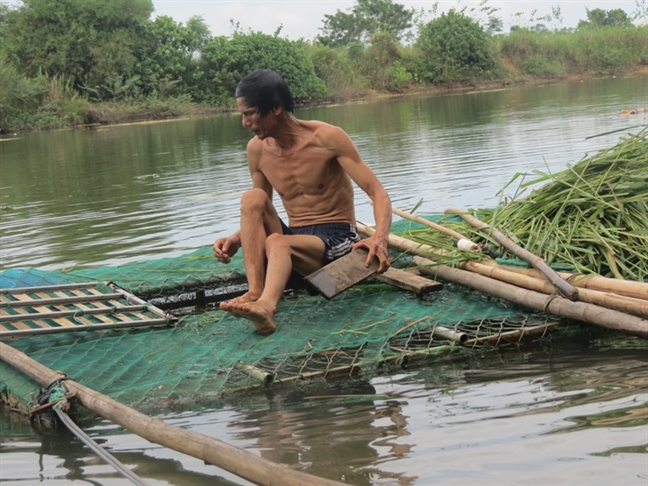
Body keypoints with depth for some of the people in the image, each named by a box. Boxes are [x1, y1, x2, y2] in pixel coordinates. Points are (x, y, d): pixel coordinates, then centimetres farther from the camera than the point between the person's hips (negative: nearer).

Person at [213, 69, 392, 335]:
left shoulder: (328, 138, -12)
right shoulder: (257, 149, 2)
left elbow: (378, 193, -17)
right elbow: (258, 213, 15)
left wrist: (380, 238, -36)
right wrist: (236, 239, -7)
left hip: (337, 240, -5)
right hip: (293, 237, 5)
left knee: (277, 242, -35)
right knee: (252, 198, -21)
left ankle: (266, 304, -67)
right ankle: (254, 292, -37)